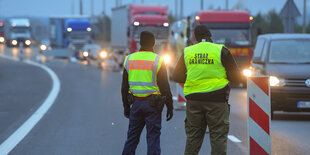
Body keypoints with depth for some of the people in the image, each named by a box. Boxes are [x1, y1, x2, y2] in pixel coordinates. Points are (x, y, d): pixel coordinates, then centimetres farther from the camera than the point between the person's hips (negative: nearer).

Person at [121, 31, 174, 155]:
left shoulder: (129, 59, 5)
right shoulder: (157, 61, -7)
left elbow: (124, 87, 10)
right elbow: (164, 86, -7)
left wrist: (126, 106, 18)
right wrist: (170, 107, 0)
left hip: (135, 103, 4)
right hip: (153, 104, -4)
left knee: (132, 137, 12)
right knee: (153, 137, 1)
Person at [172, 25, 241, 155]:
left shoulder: (187, 52, 7)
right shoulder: (221, 51, -2)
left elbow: (176, 76, 12)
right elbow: (235, 77, 0)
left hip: (193, 100, 3)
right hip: (216, 100, -3)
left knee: (192, 137, 10)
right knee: (218, 137, 0)